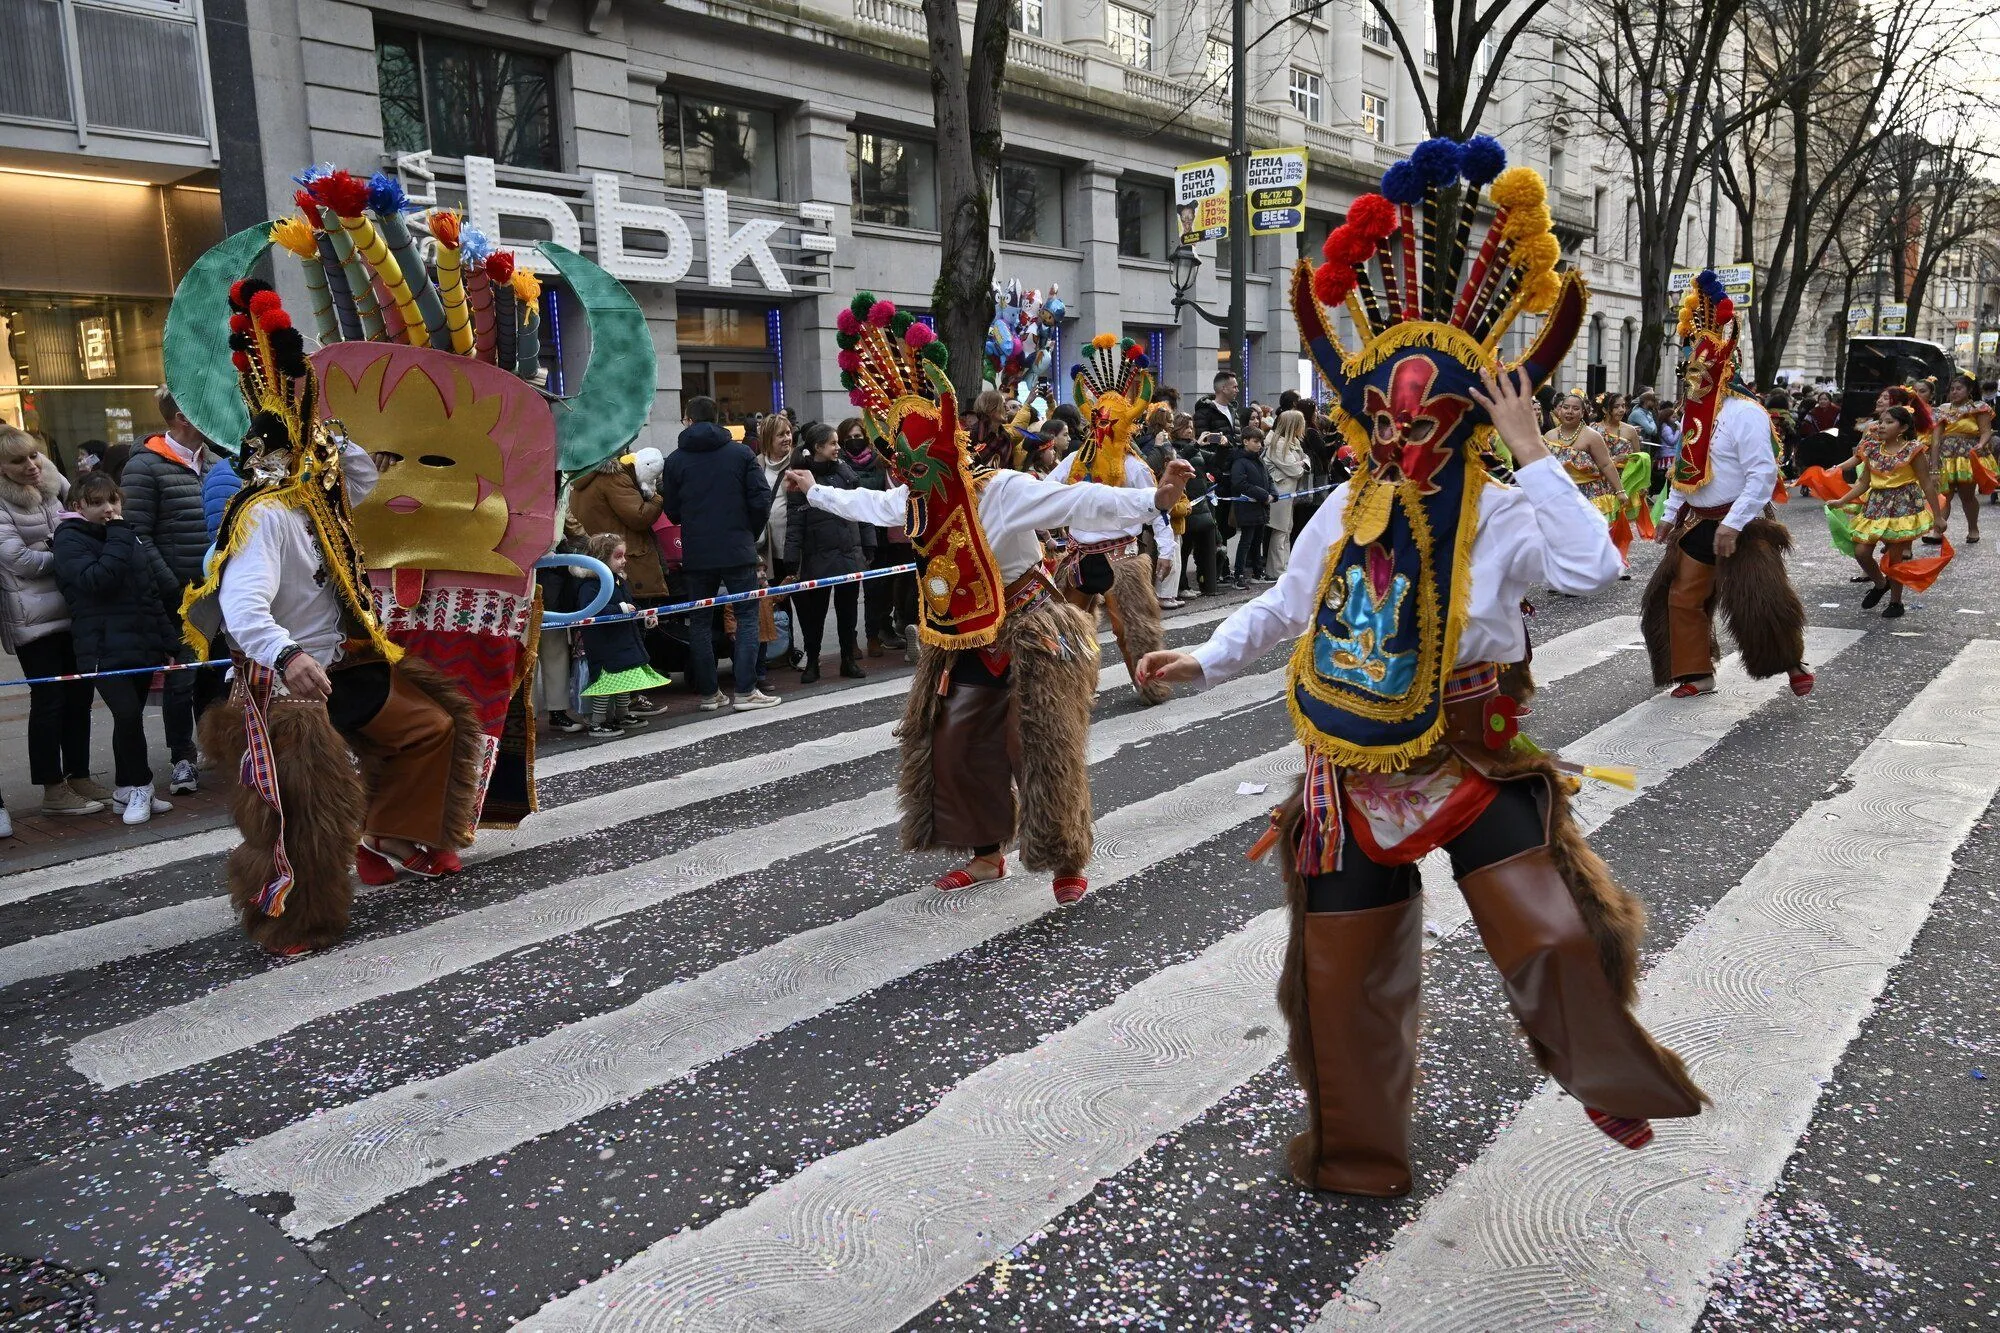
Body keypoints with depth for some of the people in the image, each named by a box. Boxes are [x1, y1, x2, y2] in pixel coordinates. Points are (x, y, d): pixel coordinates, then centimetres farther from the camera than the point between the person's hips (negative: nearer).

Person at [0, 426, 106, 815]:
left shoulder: (53, 486, 8)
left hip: (74, 611, 6)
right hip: (35, 619, -6)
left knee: (78, 695, 11)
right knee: (49, 699, -2)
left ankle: (79, 777, 22)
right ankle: (53, 790, 7)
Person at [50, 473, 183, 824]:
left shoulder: (132, 539, 15)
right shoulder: (70, 540, -3)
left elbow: (154, 594, 20)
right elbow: (97, 580, -21)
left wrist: (168, 642, 18)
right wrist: (119, 535, -16)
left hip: (144, 646, 6)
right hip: (104, 649, -6)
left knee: (130, 717, 12)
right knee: (128, 714, -18)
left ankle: (126, 790, 23)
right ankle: (140, 786, -2)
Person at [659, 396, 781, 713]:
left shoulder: (675, 460, 2)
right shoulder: (741, 452, 0)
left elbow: (672, 511, 4)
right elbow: (761, 500, -5)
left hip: (696, 555, 2)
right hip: (738, 550, -1)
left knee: (700, 621, 10)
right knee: (747, 617, 3)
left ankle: (708, 693, 12)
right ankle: (745, 692, -3)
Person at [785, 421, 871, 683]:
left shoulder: (844, 470, 8)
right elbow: (795, 523, -10)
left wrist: (868, 545, 7)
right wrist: (792, 562, -14)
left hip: (850, 554, 4)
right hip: (819, 559, -4)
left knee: (848, 610, 11)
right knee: (815, 612, 6)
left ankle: (849, 659, 23)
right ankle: (812, 663, 19)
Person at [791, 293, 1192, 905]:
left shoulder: (1005, 490, -24)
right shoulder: (912, 501, -2)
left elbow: (1083, 502, -33)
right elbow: (865, 502, 20)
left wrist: (1154, 499, -45)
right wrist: (815, 491, 35)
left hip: (1031, 634, -7)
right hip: (966, 642, 8)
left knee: (1041, 752, -6)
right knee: (954, 746, 12)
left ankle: (1068, 862, 15)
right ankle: (987, 854, 31)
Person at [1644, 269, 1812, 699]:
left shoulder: (1744, 413, -17)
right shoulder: (1692, 414, 8)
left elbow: (1763, 474, -22)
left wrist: (1733, 525, -26)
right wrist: (1671, 515, 13)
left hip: (1740, 526, -8)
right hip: (1697, 524, 8)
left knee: (1760, 601, -6)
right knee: (1683, 598, 7)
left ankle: (1794, 665, 17)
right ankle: (1698, 675, 18)